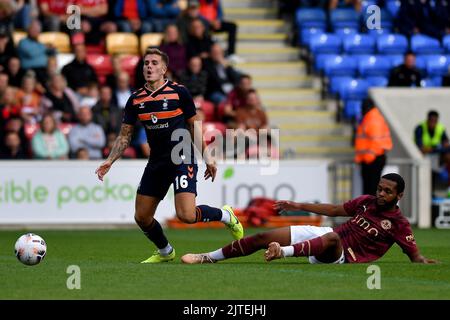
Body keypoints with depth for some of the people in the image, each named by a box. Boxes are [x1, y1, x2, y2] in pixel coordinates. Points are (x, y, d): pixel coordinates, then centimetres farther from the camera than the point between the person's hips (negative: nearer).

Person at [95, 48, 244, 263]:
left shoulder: (179, 92, -6)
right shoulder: (136, 99, 5)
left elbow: (193, 127, 3)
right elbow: (125, 135, 10)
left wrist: (207, 158, 0)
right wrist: (109, 161, -2)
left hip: (182, 158, -5)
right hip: (156, 162, 5)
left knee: (186, 215, -20)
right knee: (142, 217, 5)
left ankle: (225, 216, 9)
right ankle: (165, 252, 32)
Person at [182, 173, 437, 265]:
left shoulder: (398, 223, -5)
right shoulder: (366, 202, 10)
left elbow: (414, 254, -5)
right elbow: (334, 210, 19)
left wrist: (423, 261, -27)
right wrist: (299, 206, 19)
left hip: (342, 256, -6)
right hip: (323, 235, 6)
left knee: (332, 237, -44)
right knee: (263, 237, -2)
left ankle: (285, 252, -59)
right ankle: (210, 257, 6)